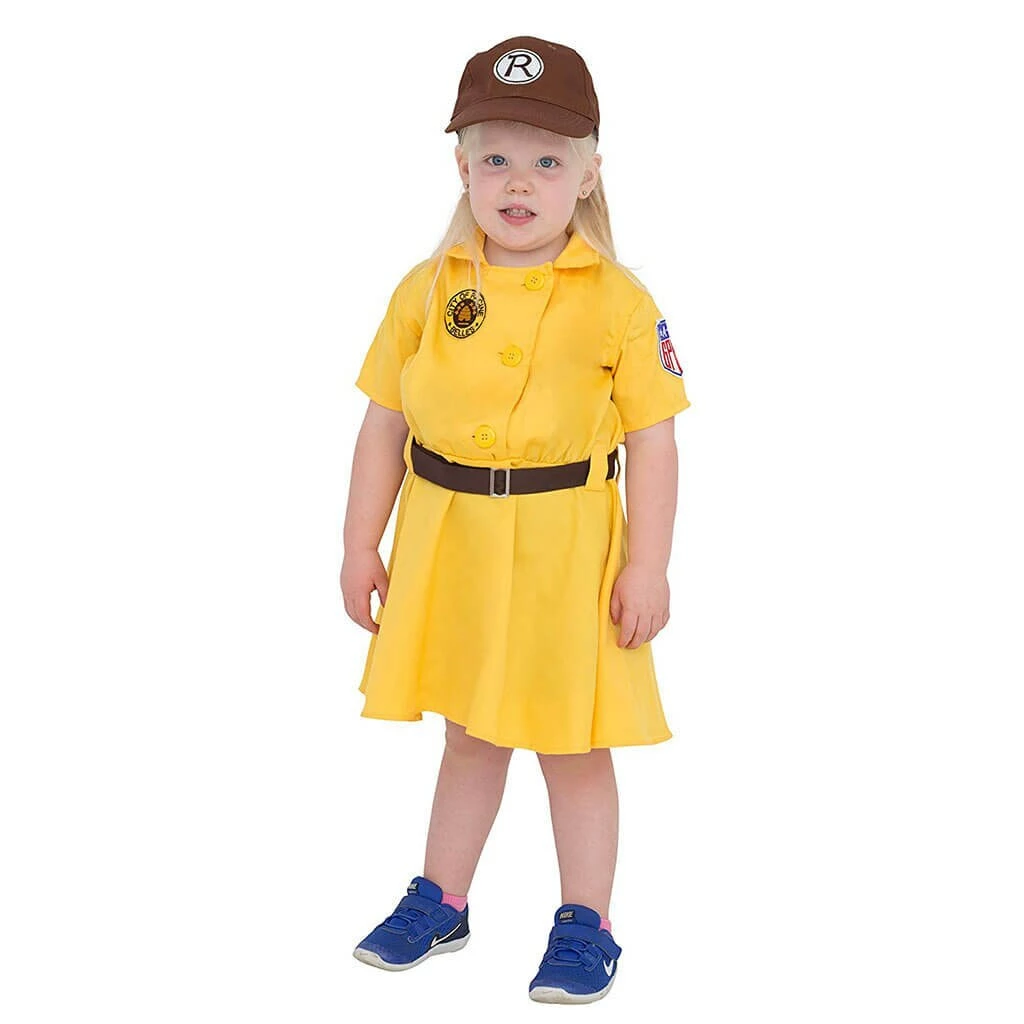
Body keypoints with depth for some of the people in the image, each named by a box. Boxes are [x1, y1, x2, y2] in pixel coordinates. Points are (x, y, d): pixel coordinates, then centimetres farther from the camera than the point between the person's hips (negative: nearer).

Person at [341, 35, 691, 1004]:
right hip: (448, 543, 3)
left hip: (567, 550, -3)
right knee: (470, 734, 18)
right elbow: (384, 423, 4)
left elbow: (651, 439, -7)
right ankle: (440, 900, 35)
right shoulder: (427, 290, -1)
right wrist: (360, 545, 3)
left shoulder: (618, 302, -8)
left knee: (572, 743, 9)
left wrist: (647, 565, -10)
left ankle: (584, 926, 25)